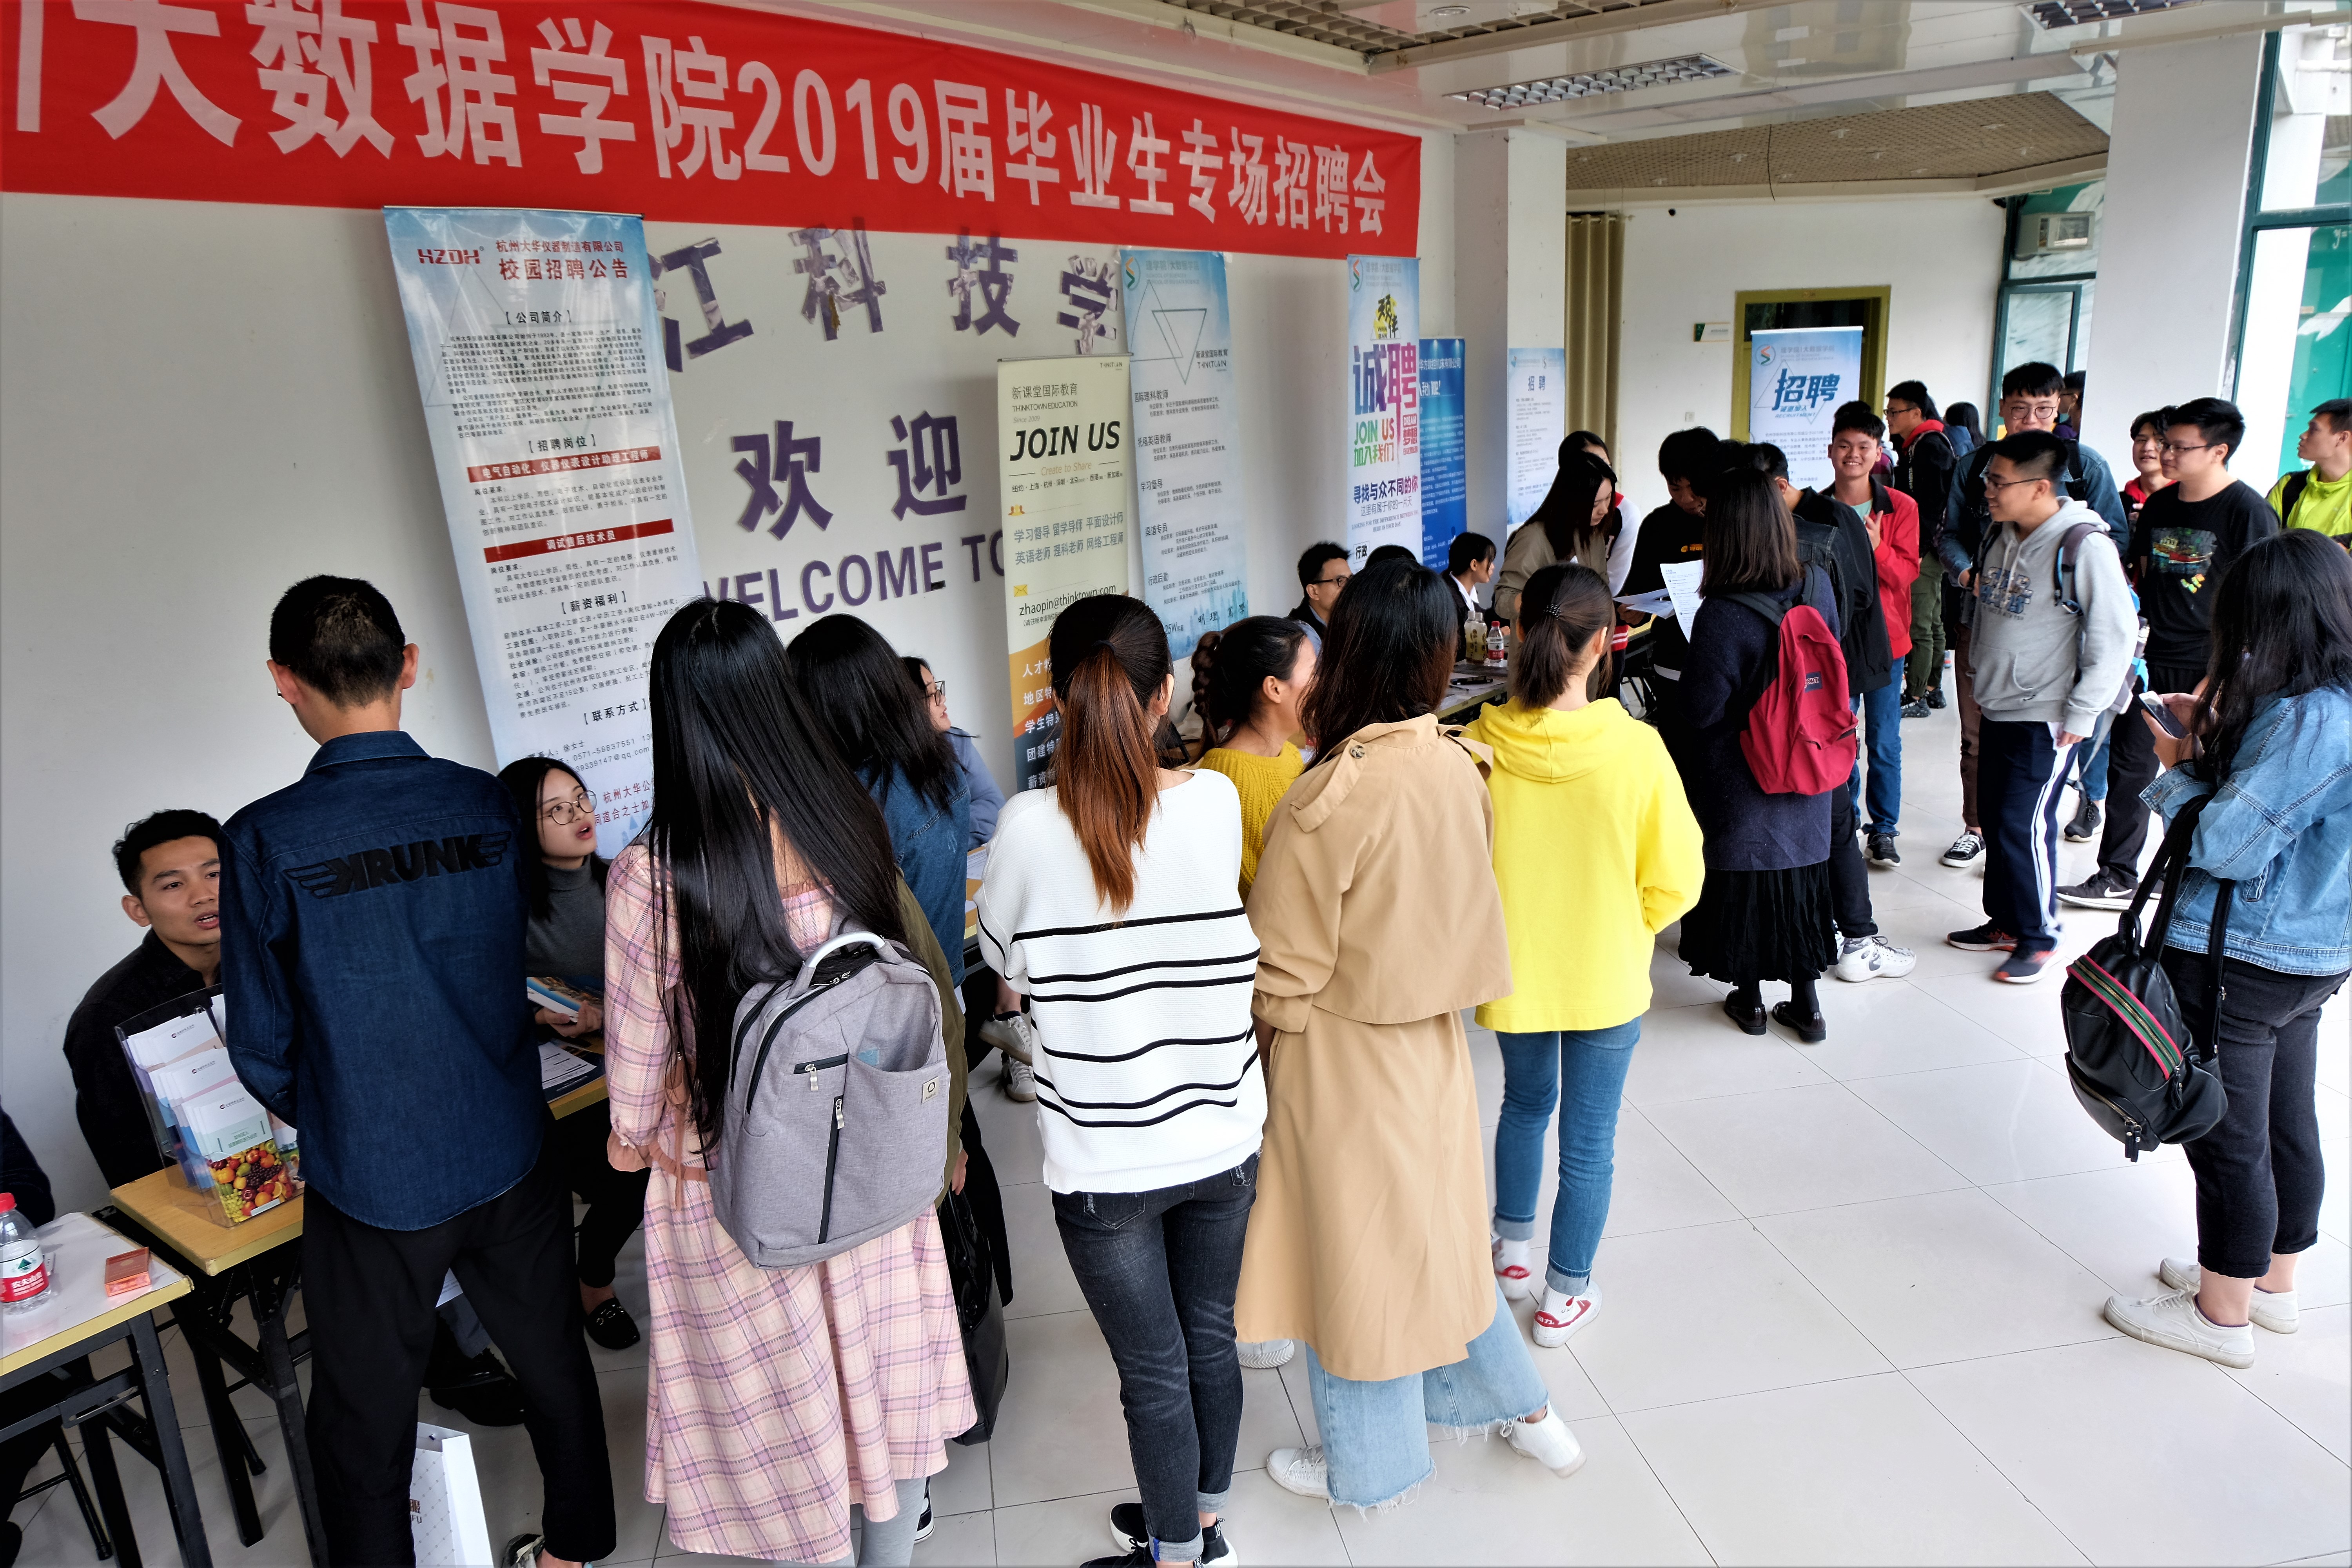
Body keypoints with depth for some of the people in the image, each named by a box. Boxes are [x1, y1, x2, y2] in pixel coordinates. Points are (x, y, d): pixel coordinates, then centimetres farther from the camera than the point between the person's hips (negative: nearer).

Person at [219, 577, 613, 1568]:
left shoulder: (264, 841, -16)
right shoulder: (486, 806, -8)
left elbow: (262, 1047, -8)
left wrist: (313, 1116, 14)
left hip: (371, 1180, -3)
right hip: (509, 1156, 4)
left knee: (365, 1424, 16)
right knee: (551, 1358, 22)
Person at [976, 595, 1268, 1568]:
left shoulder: (1030, 826, -17)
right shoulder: (1217, 802, -11)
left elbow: (1008, 972, -1)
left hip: (1105, 1159, -3)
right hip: (1221, 1133, 3)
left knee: (1154, 1372, 15)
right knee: (1209, 1338, 23)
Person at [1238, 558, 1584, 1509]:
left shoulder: (1326, 799, -26)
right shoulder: (1458, 768, -7)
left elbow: (1287, 971, -17)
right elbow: (1456, 911, 6)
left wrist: (1266, 1041, 2)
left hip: (1341, 1060, -6)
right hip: (1433, 1041, 6)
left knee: (1355, 1250, 14)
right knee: (1434, 1228, 26)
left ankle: (1369, 1469, 36)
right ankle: (1521, 1407, 42)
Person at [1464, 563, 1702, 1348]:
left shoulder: (1479, 745, -18)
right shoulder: (1635, 748, -20)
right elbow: (1675, 880, -11)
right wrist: (1626, 931, 8)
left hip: (1512, 970, 2)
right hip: (1606, 975, -2)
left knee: (1526, 1101, 28)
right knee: (1589, 1137, 15)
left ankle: (1512, 1249, 43)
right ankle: (1564, 1295, 30)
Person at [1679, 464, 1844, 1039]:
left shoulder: (1722, 615, -26)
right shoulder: (1818, 585, -8)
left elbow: (1703, 712, -18)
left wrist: (1692, 664, -3)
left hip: (1742, 776, -5)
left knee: (1743, 871, 12)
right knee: (1801, 868, 17)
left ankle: (1748, 998, 27)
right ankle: (1806, 1003, 27)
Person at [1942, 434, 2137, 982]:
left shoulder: (2084, 545, -17)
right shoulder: (2002, 535, 6)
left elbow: (2116, 635, -15)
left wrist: (2081, 715, -14)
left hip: (2045, 720, -7)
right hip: (1997, 709, 8)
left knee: (2025, 828, -5)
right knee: (1996, 820, 13)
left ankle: (2039, 937, 12)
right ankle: (2004, 923, 27)